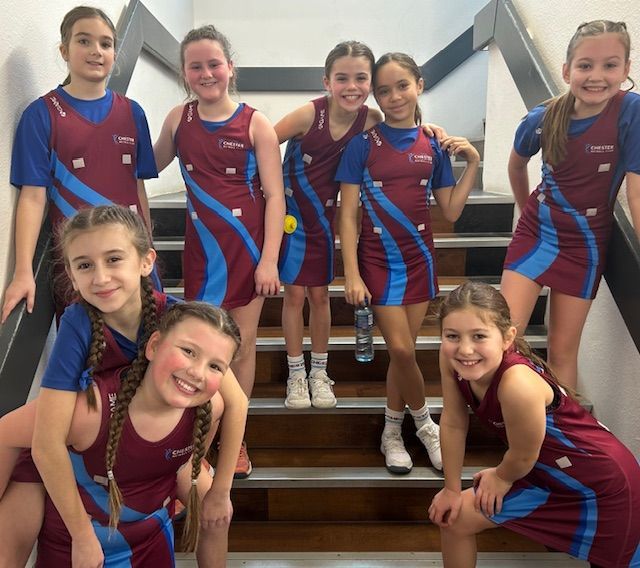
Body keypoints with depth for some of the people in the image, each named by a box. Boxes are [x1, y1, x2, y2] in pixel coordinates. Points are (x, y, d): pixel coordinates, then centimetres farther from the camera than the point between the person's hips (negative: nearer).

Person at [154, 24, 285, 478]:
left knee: (243, 343, 8)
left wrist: (269, 259, -13)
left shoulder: (255, 124, -5)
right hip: (203, 247, 2)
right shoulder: (178, 119, 4)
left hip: (249, 245, -1)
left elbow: (275, 195, -8)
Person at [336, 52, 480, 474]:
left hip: (419, 259, 3)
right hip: (379, 261, -3)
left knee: (403, 350, 8)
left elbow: (451, 211, 5)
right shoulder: (363, 145, -5)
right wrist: (352, 274, -12)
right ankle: (424, 421, 20)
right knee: (402, 350, -8)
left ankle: (392, 430, 27)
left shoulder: (434, 146, 4)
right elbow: (348, 214, -7)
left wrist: (473, 163, -5)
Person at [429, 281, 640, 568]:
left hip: (602, 482, -6)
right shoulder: (452, 358, -21)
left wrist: (501, 478, -2)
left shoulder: (519, 385, -40)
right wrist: (452, 489, 1)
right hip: (545, 469, 7)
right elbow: (453, 424, -7)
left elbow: (523, 457, -22)